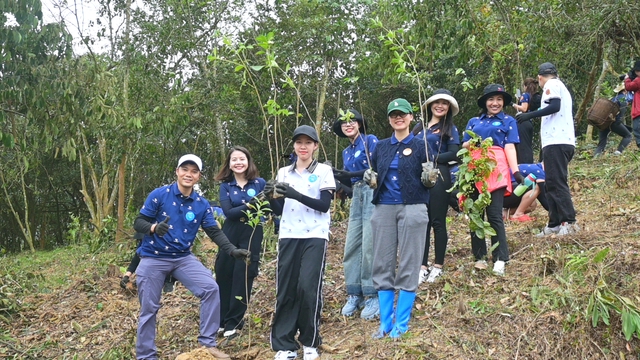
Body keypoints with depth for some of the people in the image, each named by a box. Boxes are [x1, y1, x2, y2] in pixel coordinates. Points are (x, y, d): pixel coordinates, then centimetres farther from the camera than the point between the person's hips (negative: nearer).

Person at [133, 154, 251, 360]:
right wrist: (154, 228, -32)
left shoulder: (202, 204, -1)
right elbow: (138, 223, -10)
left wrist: (232, 250, -18)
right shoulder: (159, 195, -11)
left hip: (183, 258, 3)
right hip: (153, 258, -3)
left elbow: (214, 232, -3)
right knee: (149, 308, 4)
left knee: (211, 288, -13)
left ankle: (207, 343, 1)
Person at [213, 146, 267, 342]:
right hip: (230, 234, 2)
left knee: (243, 277, 1)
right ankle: (221, 319, 23)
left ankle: (234, 323, 12)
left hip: (252, 235, -2)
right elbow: (228, 212, -12)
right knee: (223, 275, 7)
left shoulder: (260, 183, -1)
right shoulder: (225, 186, 2)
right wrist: (250, 205, -26)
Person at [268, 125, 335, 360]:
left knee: (309, 288, -10)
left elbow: (324, 205, -9)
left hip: (315, 237, -3)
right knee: (285, 290, 0)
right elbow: (279, 210, 11)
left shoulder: (323, 171, 2)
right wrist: (271, 197, -11)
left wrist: (295, 195, -20)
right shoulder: (283, 173, 12)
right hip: (288, 237, 3)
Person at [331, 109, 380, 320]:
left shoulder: (370, 140, -1)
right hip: (356, 197, 8)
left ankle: (373, 296, -1)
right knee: (352, 246, 4)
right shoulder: (346, 152, 20)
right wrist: (338, 176, -1)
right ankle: (354, 294, 11)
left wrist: (350, 175, -19)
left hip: (373, 194, -8)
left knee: (370, 246, -9)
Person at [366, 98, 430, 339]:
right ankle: (385, 323, 13)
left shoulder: (421, 145, 3)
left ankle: (401, 324, 8)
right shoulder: (381, 146, 13)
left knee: (408, 266, 0)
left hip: (412, 209, -3)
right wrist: (370, 179, -5)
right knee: (383, 265, 4)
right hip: (383, 209, 4)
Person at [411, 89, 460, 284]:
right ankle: (423, 266, 9)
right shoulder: (419, 127, 16)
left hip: (439, 177, -4)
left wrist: (431, 159, -12)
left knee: (438, 222, 1)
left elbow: (453, 154, -6)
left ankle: (438, 266, 9)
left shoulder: (450, 129, 5)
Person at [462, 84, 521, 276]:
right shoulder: (474, 122, 21)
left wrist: (515, 171, -11)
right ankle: (479, 257, 12)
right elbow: (464, 146, 16)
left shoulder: (508, 121, 14)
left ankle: (500, 259, -3)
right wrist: (470, 144, -8)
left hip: (495, 171, -3)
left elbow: (509, 147, 2)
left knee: (494, 215, -8)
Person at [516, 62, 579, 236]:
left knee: (556, 183, -12)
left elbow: (555, 106, -18)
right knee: (553, 183, 10)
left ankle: (569, 222, -16)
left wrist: (529, 115, -15)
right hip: (565, 142, 10)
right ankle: (555, 224, 10)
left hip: (556, 142, -10)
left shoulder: (551, 84, 0)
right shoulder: (562, 87, 27)